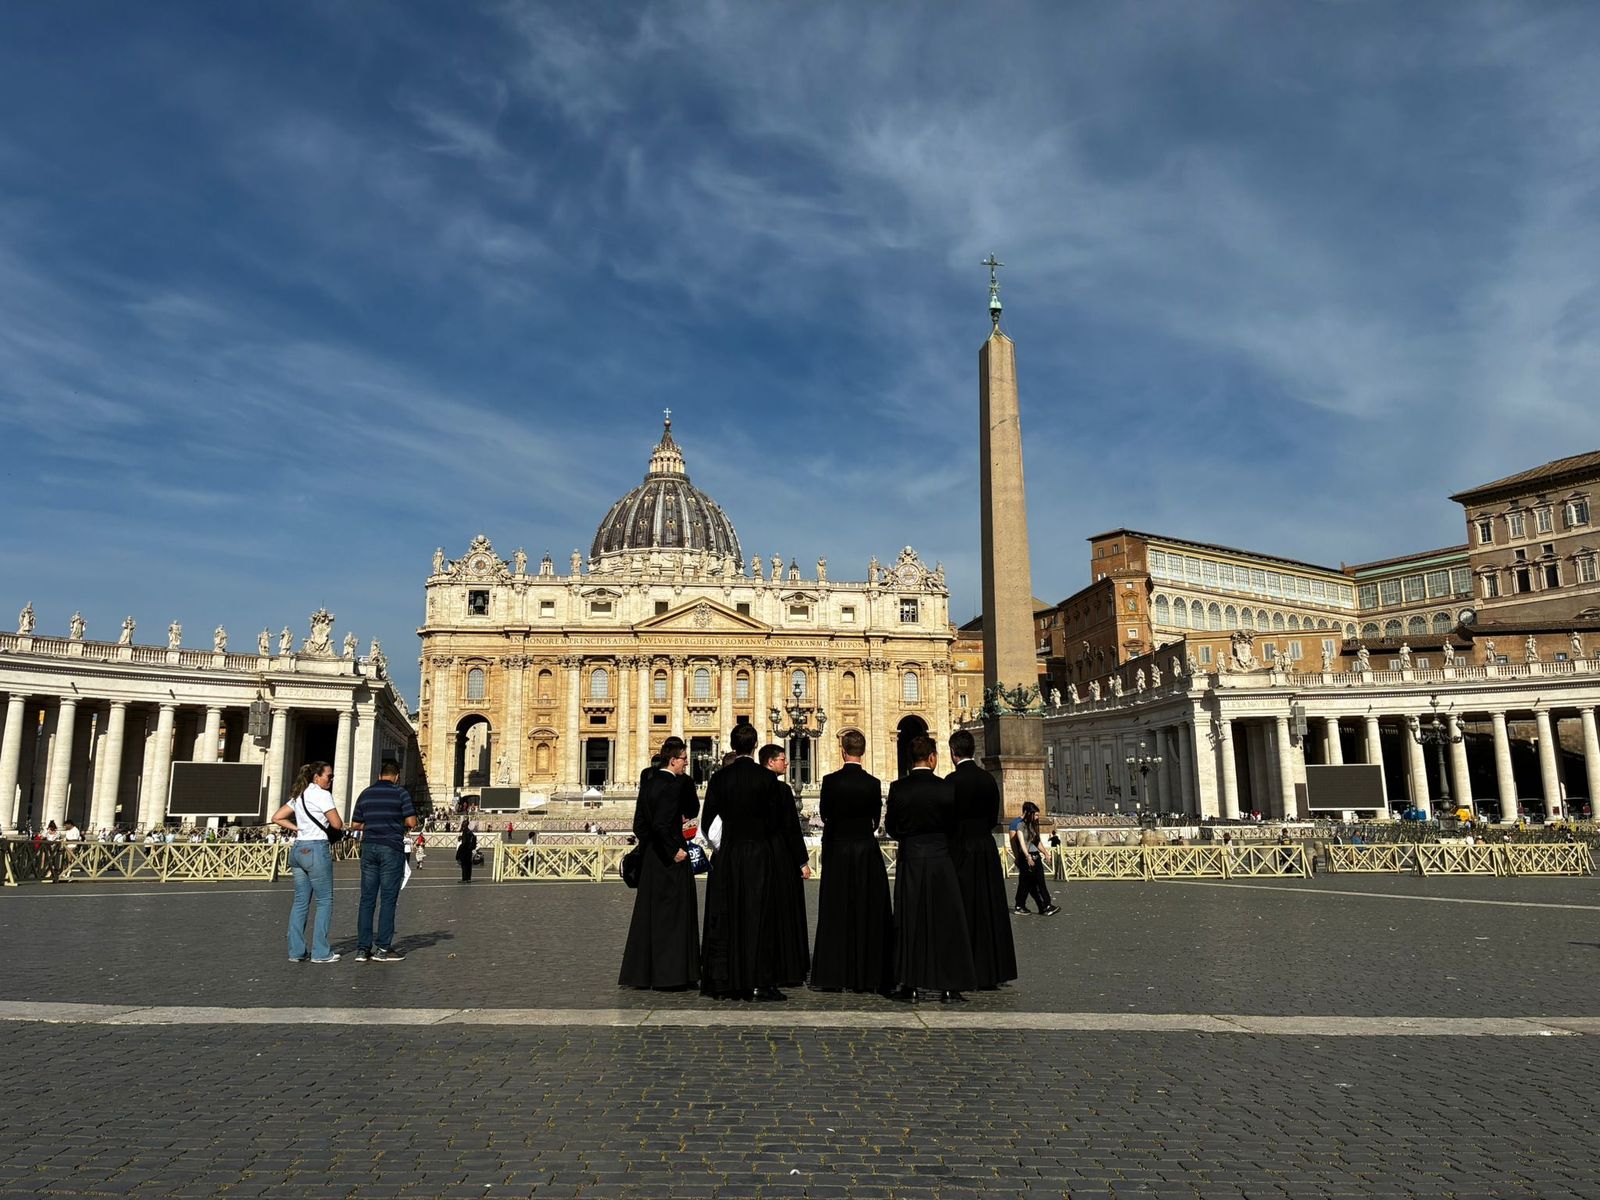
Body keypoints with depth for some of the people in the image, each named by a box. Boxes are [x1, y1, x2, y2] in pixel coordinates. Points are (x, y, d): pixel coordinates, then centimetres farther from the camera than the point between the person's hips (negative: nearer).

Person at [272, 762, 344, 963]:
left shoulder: (299, 796, 16)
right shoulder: (322, 794, -8)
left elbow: (276, 818, 17)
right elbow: (337, 824, -9)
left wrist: (297, 828, 11)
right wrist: (330, 817, 12)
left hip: (298, 848, 8)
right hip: (316, 849, -8)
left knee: (300, 902, 11)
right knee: (324, 901, 0)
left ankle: (296, 951, 12)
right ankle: (321, 952, 0)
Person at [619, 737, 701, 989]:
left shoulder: (649, 783, 9)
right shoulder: (675, 784, -15)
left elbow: (639, 824, 12)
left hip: (651, 855, 8)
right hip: (670, 859, -8)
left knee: (650, 911, 13)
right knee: (674, 911, 0)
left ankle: (640, 973, 19)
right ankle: (670, 974, 4)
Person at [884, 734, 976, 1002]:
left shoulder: (898, 788, -7)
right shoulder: (946, 787, -9)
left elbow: (891, 826, 1)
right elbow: (954, 824, 1)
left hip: (910, 860, 1)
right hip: (940, 858, -1)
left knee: (910, 920, 9)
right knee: (944, 920, 8)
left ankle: (910, 985, 11)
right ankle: (948, 986, 10)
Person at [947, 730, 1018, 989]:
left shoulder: (953, 780, -14)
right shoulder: (988, 778, 4)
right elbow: (994, 818, 9)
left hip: (961, 850, -6)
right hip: (987, 849, 6)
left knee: (964, 910, 2)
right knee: (989, 908, 11)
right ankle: (993, 971, 18)